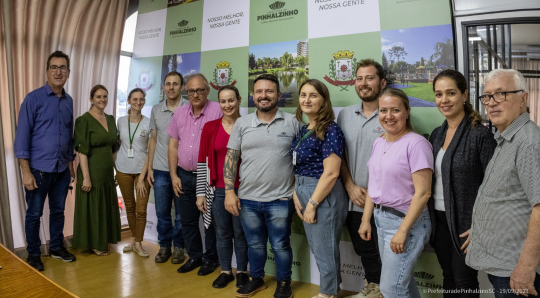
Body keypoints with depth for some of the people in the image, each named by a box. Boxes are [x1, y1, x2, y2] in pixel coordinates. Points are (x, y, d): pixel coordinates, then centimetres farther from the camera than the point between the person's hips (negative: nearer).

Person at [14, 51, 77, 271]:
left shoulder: (68, 101, 6)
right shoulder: (34, 98, -9)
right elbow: (22, 136, -10)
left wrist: (70, 163, 13)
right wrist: (26, 172, -14)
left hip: (62, 169, 5)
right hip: (39, 169, -4)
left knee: (58, 211, 16)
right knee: (34, 214, 8)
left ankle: (57, 247, 32)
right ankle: (33, 255, 24)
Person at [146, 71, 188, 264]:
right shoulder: (156, 110, 8)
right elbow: (153, 140, 13)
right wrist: (149, 168, 9)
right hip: (160, 170, 3)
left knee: (181, 214, 7)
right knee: (162, 212, 10)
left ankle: (179, 248, 23)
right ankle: (164, 246, 26)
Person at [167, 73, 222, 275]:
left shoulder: (217, 111, -11)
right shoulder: (180, 113, 6)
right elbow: (173, 146, 10)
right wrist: (174, 176, 5)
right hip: (184, 176, 5)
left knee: (209, 220, 8)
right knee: (187, 220, 16)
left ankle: (210, 259, 26)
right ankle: (194, 256, 34)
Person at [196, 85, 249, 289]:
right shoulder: (210, 127, 1)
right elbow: (203, 162, 2)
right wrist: (201, 193, 1)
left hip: (242, 189, -2)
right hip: (218, 190, 2)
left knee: (240, 232, 10)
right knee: (222, 233, 14)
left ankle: (242, 272, 29)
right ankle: (226, 271, 32)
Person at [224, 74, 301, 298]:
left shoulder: (292, 123, -3)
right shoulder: (242, 124, 2)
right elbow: (231, 158, 3)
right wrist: (229, 191, -4)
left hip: (280, 200, -2)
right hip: (247, 199, 3)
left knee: (280, 245, 11)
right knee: (255, 244, 19)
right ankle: (257, 279, 39)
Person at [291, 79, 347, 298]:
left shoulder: (330, 130, -16)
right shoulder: (303, 130, 9)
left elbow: (331, 173, -22)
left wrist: (312, 204, -19)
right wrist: (296, 194, 0)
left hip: (324, 196, -8)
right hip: (305, 193, 9)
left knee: (325, 250, 7)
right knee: (316, 248, 20)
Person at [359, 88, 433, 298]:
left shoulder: (416, 143, -16)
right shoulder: (378, 143, 7)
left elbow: (423, 193, -19)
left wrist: (402, 231, -19)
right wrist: (366, 220, 11)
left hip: (406, 220, -7)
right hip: (381, 218, 7)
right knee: (402, 281, 18)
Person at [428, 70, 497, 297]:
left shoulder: (480, 135, -13)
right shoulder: (437, 134, 6)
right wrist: (429, 217, 7)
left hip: (465, 224, -6)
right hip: (439, 219, 6)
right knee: (448, 278, 18)